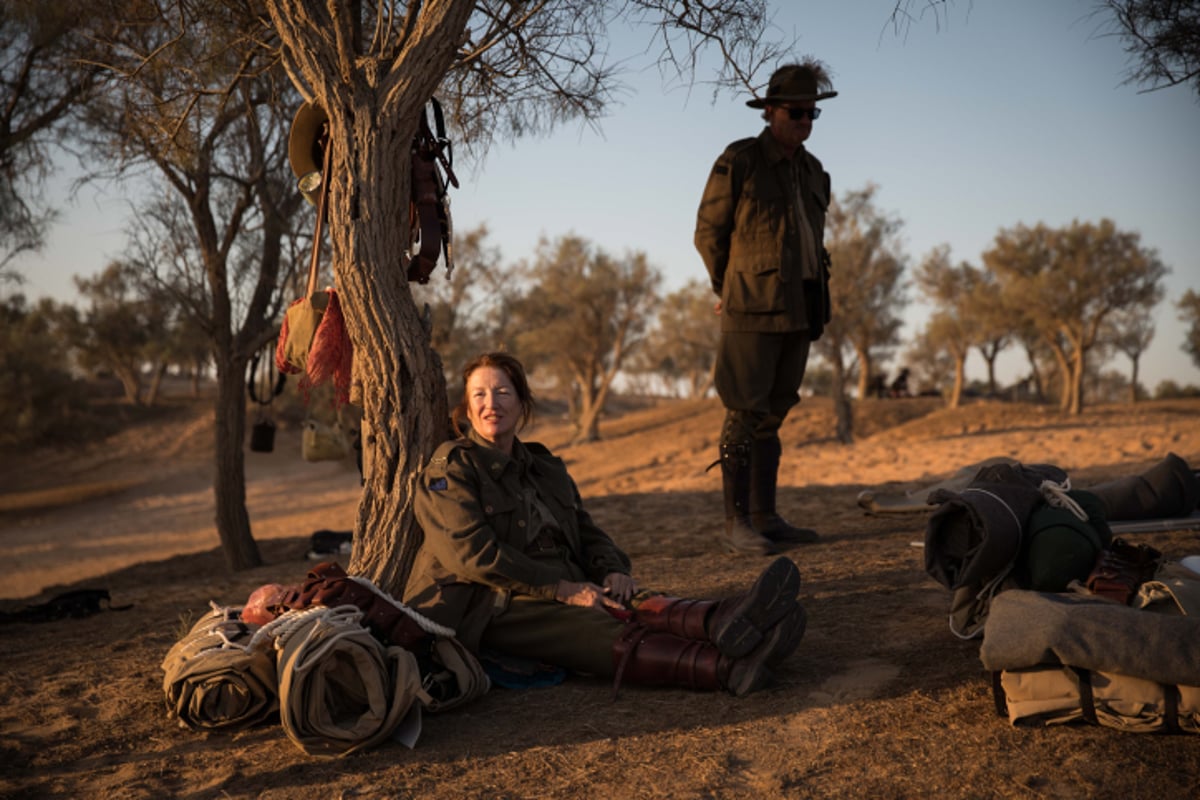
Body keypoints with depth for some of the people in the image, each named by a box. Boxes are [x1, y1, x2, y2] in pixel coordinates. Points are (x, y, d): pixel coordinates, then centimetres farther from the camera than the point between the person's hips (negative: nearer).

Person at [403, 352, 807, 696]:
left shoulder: (545, 468, 20)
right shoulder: (451, 468, -1)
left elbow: (588, 534, 20)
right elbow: (471, 552, -13)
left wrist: (611, 571, -5)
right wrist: (563, 588, -19)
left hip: (562, 593, 6)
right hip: (490, 610, -6)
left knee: (632, 606, -26)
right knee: (610, 635, -32)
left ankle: (720, 620, -57)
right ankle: (729, 667, -55)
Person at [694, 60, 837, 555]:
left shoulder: (812, 170, 15)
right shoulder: (738, 162, -5)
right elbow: (707, 234, 0)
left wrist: (816, 302, 17)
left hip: (799, 309, 7)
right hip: (754, 310, -6)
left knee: (773, 414, 9)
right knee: (744, 414, -6)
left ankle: (765, 517, 15)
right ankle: (736, 523, -2)